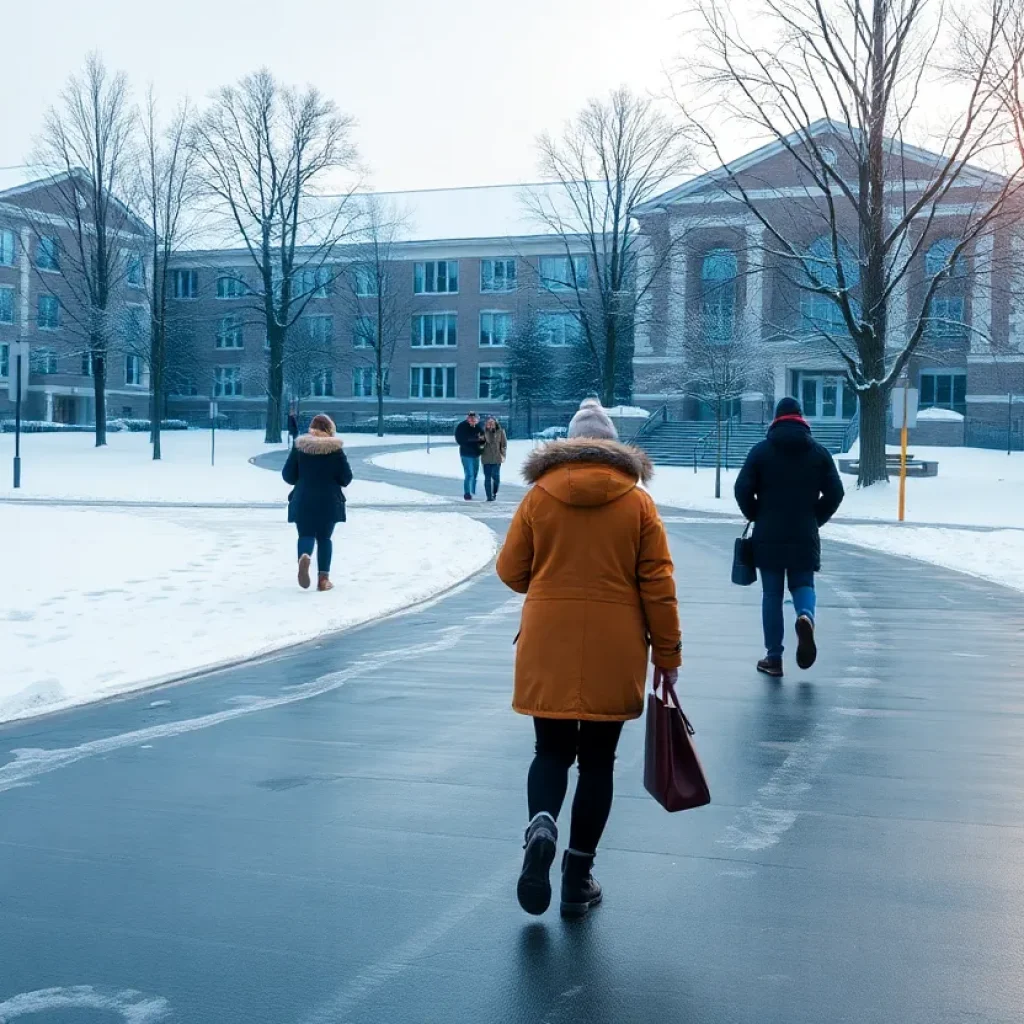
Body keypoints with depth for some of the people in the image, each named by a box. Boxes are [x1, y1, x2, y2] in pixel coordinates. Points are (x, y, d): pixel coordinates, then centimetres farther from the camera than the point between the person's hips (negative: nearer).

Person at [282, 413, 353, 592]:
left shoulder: (299, 446, -2)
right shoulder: (335, 448, -5)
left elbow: (288, 475, 0)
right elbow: (346, 478, -4)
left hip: (303, 501, 0)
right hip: (329, 502, 0)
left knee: (306, 535, 7)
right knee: (324, 537, 11)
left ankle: (304, 557, -27)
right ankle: (323, 578, 5)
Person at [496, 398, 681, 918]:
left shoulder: (539, 495, 0)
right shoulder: (637, 501, -1)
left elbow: (510, 570, 4)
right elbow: (658, 585, -3)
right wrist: (667, 652, 4)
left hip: (548, 648, 1)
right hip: (614, 654, 0)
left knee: (551, 751, 14)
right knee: (597, 761, 10)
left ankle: (541, 825, -15)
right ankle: (578, 879, 13)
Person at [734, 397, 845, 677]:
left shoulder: (761, 450, -1)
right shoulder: (819, 452, 4)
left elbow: (743, 490, -7)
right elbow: (835, 493, 1)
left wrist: (757, 518, 9)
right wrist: (815, 520, 13)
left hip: (768, 536, -1)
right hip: (805, 536, 1)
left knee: (772, 594, 6)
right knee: (803, 585, 14)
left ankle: (774, 658, 5)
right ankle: (806, 615, -21)